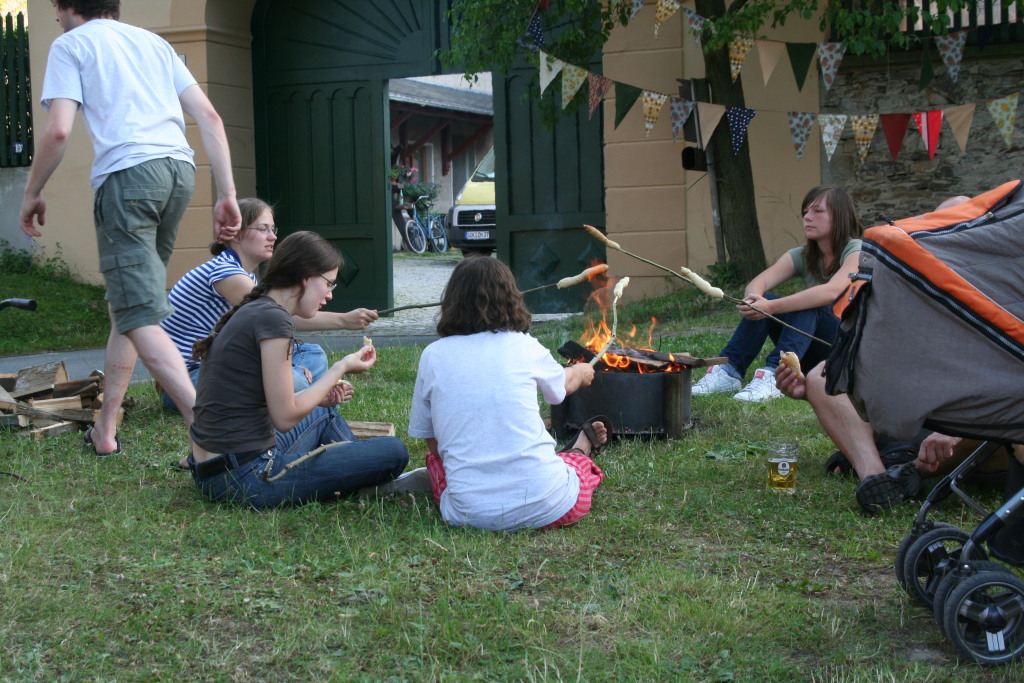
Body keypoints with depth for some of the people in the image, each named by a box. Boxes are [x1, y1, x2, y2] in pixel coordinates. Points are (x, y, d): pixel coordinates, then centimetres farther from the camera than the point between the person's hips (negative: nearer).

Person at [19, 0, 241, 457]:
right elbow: (209, 117, 15)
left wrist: (32, 194, 11)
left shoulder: (70, 45, 10)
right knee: (130, 303, 17)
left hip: (127, 172, -6)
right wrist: (227, 194, 12)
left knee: (139, 315, -10)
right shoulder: (154, 42, 26)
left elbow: (58, 131, -3)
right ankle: (105, 429, 21)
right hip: (179, 169, 7)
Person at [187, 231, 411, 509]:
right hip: (244, 480, -10)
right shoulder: (273, 318, -16)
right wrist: (340, 369, -4)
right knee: (393, 452, -11)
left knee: (326, 417, 35)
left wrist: (318, 394, 12)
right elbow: (285, 418, -14)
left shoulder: (251, 311, 12)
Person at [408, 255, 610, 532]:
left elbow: (433, 443, 9)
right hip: (545, 508, -2)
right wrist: (582, 372, 49)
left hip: (470, 514, 2)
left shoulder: (433, 356, 3)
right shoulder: (523, 347, 2)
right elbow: (563, 382, 25)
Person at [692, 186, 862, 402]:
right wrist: (754, 298, -40)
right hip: (815, 352, 5)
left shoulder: (857, 252, -12)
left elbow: (831, 291, -33)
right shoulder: (801, 256, 4)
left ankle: (774, 375, -46)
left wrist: (771, 307, -43)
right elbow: (759, 283, -14)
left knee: (808, 306, -32)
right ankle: (729, 371, -26)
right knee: (759, 304, -16)